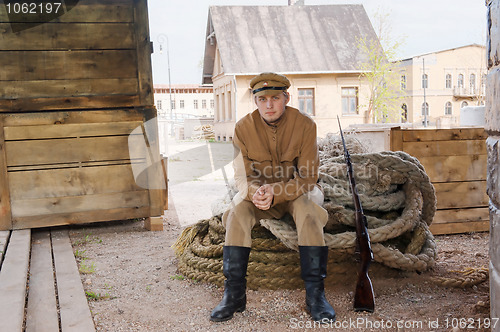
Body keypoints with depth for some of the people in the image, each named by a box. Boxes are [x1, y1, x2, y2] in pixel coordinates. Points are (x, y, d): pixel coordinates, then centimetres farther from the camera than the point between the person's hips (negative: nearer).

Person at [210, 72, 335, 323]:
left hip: (297, 192, -1)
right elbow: (242, 177, -10)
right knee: (237, 211, -27)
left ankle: (315, 293, -26)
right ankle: (234, 293, -21)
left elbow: (307, 177, -17)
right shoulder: (243, 128, -10)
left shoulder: (304, 125, -16)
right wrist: (254, 192, -35)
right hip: (258, 193, 2)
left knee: (309, 210, -33)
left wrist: (275, 192, -35)